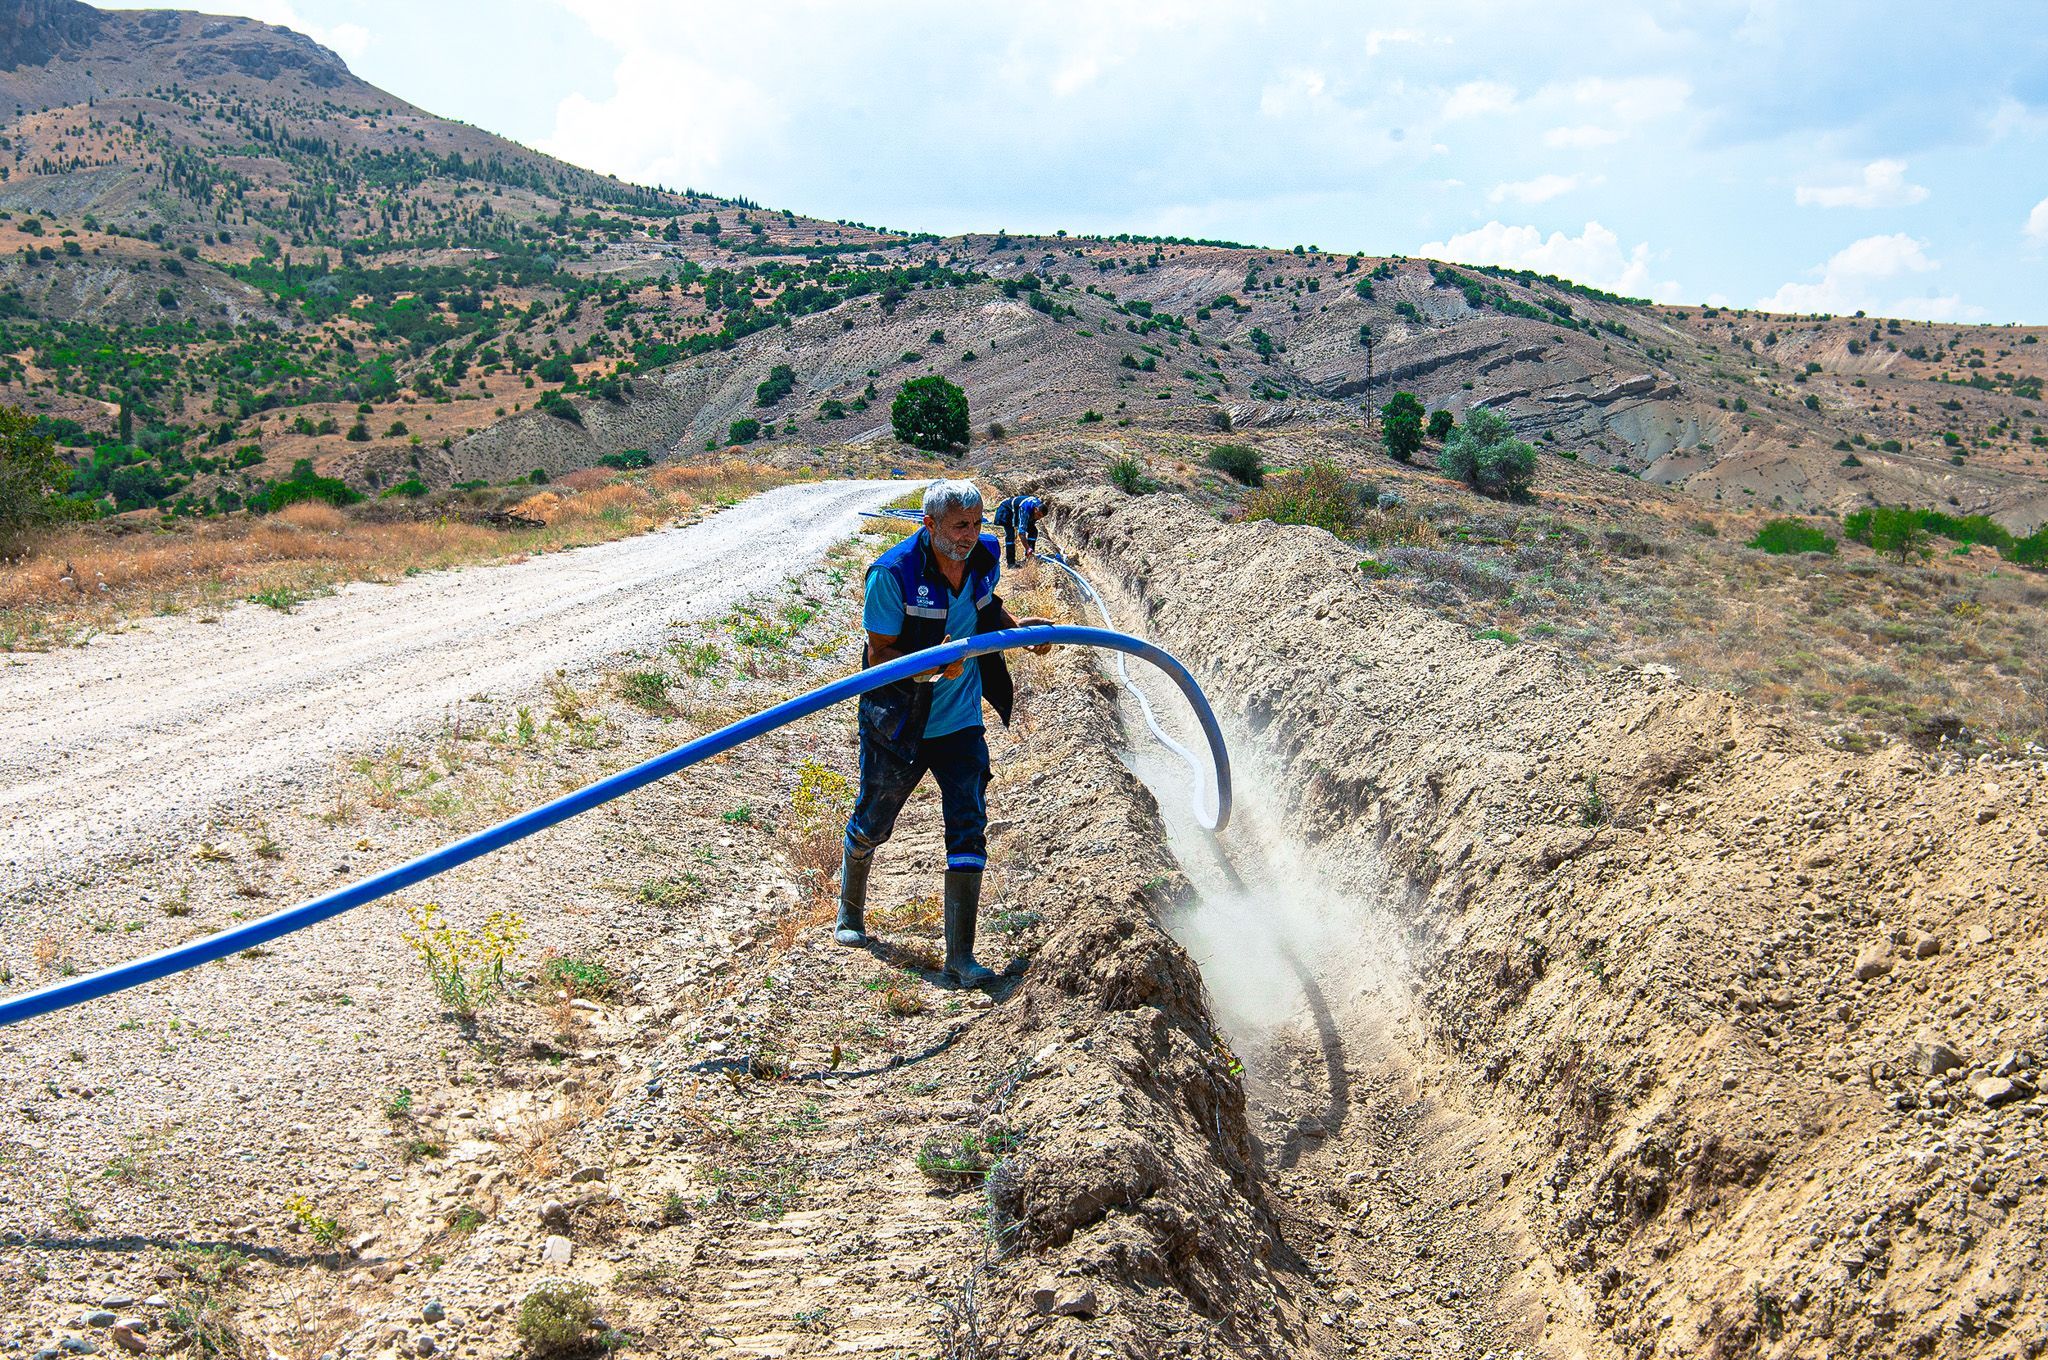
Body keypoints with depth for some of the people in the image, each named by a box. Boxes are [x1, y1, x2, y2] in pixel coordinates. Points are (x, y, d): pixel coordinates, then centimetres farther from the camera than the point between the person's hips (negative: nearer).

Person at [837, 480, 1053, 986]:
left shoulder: (985, 556, -6)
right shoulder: (893, 573, -23)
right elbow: (879, 654, -19)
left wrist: (1017, 627, -2)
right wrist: (928, 667, -37)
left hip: (960, 722, 4)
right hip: (897, 721, -3)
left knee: (969, 828, -6)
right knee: (871, 824, 15)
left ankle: (960, 955, 2)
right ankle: (850, 910, 45)